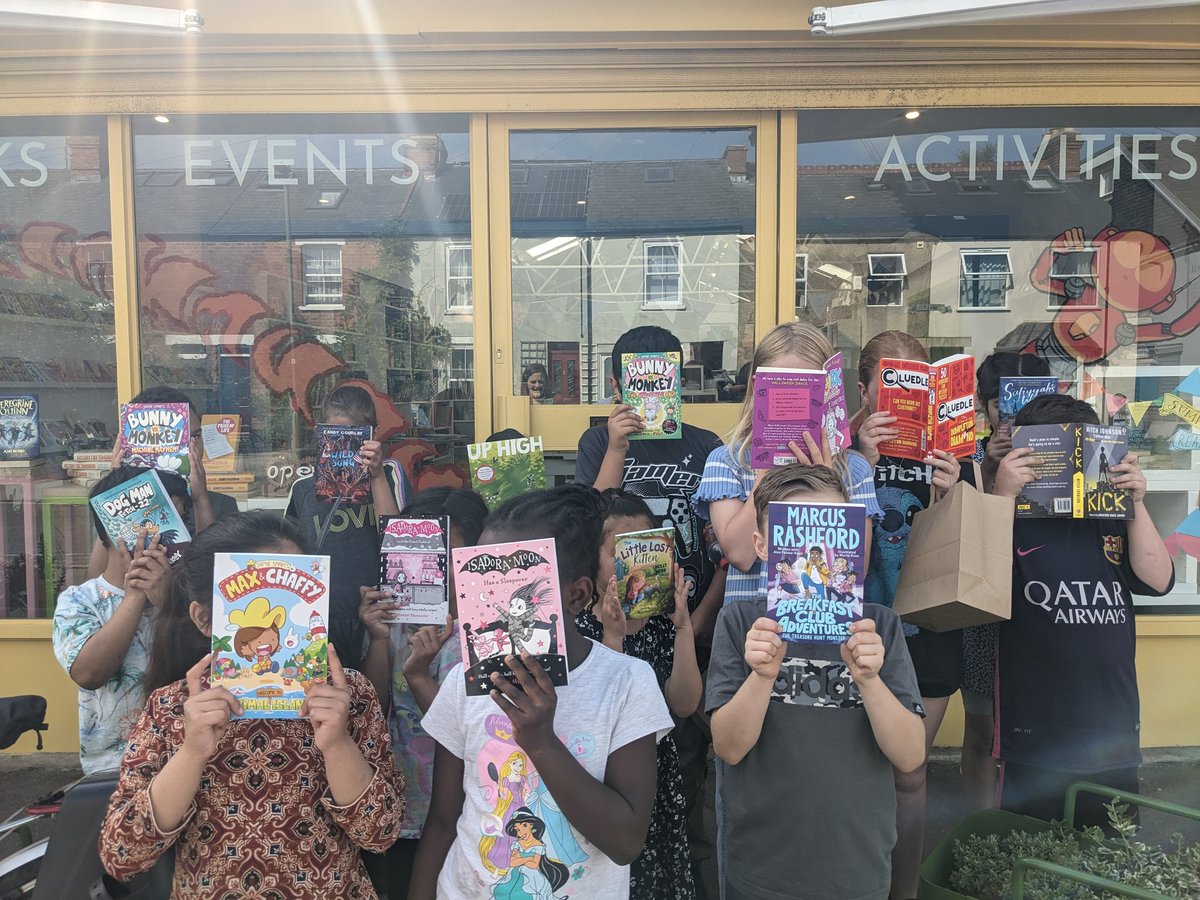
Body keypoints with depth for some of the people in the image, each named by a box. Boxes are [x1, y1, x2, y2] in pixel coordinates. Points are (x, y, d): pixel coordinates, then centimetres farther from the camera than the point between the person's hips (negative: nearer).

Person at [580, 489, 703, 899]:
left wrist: (684, 626, -19)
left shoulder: (663, 619, -2)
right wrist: (612, 636, -28)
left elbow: (683, 706, -11)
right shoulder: (576, 625, -12)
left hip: (659, 781, 3)